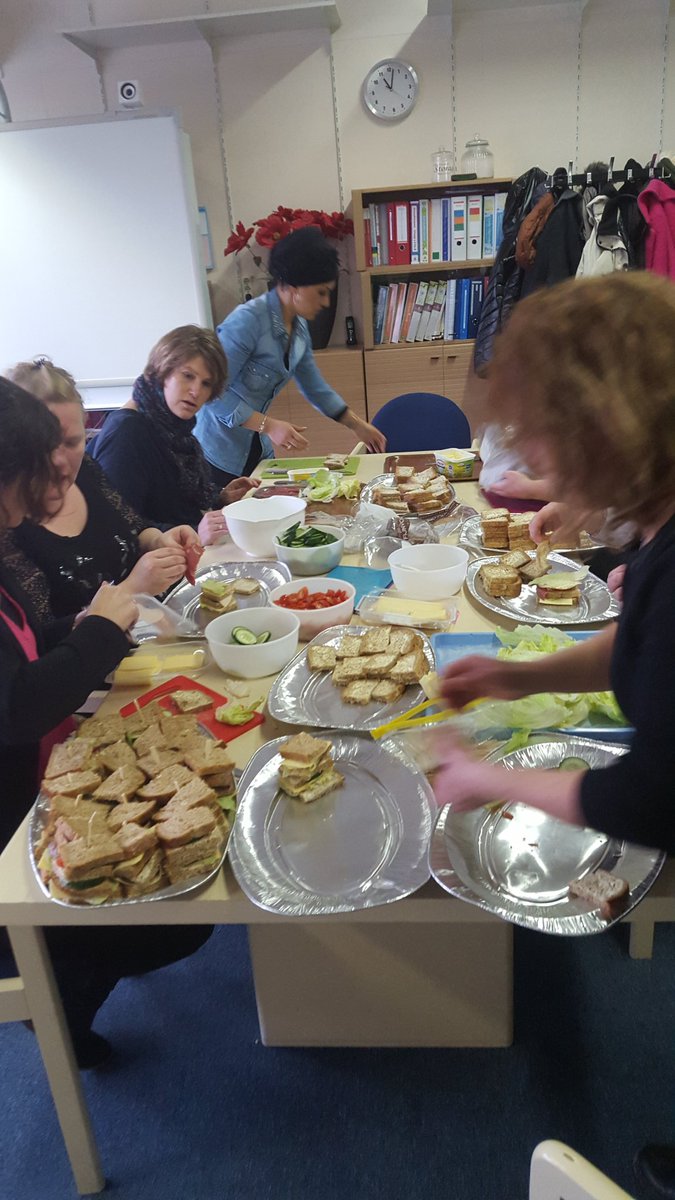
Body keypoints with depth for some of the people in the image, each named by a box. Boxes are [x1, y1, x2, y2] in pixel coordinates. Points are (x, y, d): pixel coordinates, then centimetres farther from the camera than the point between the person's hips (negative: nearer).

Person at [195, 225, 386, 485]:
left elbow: (315, 387, 17)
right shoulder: (247, 321, -22)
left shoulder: (299, 327, 4)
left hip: (256, 449, 8)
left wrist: (357, 425, 18)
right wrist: (268, 425, -26)